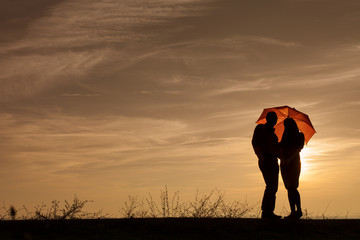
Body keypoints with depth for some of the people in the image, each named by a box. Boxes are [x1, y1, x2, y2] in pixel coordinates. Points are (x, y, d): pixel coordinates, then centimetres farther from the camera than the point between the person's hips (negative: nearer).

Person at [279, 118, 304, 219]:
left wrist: (290, 159, -20)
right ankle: (293, 211, 3)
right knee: (289, 188, 2)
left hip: (294, 162, -5)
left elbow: (298, 149, -9)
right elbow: (281, 150, 13)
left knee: (292, 187, -16)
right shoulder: (285, 137, 19)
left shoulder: (299, 136, 4)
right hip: (284, 164, 5)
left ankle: (299, 210, -15)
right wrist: (282, 158, -7)